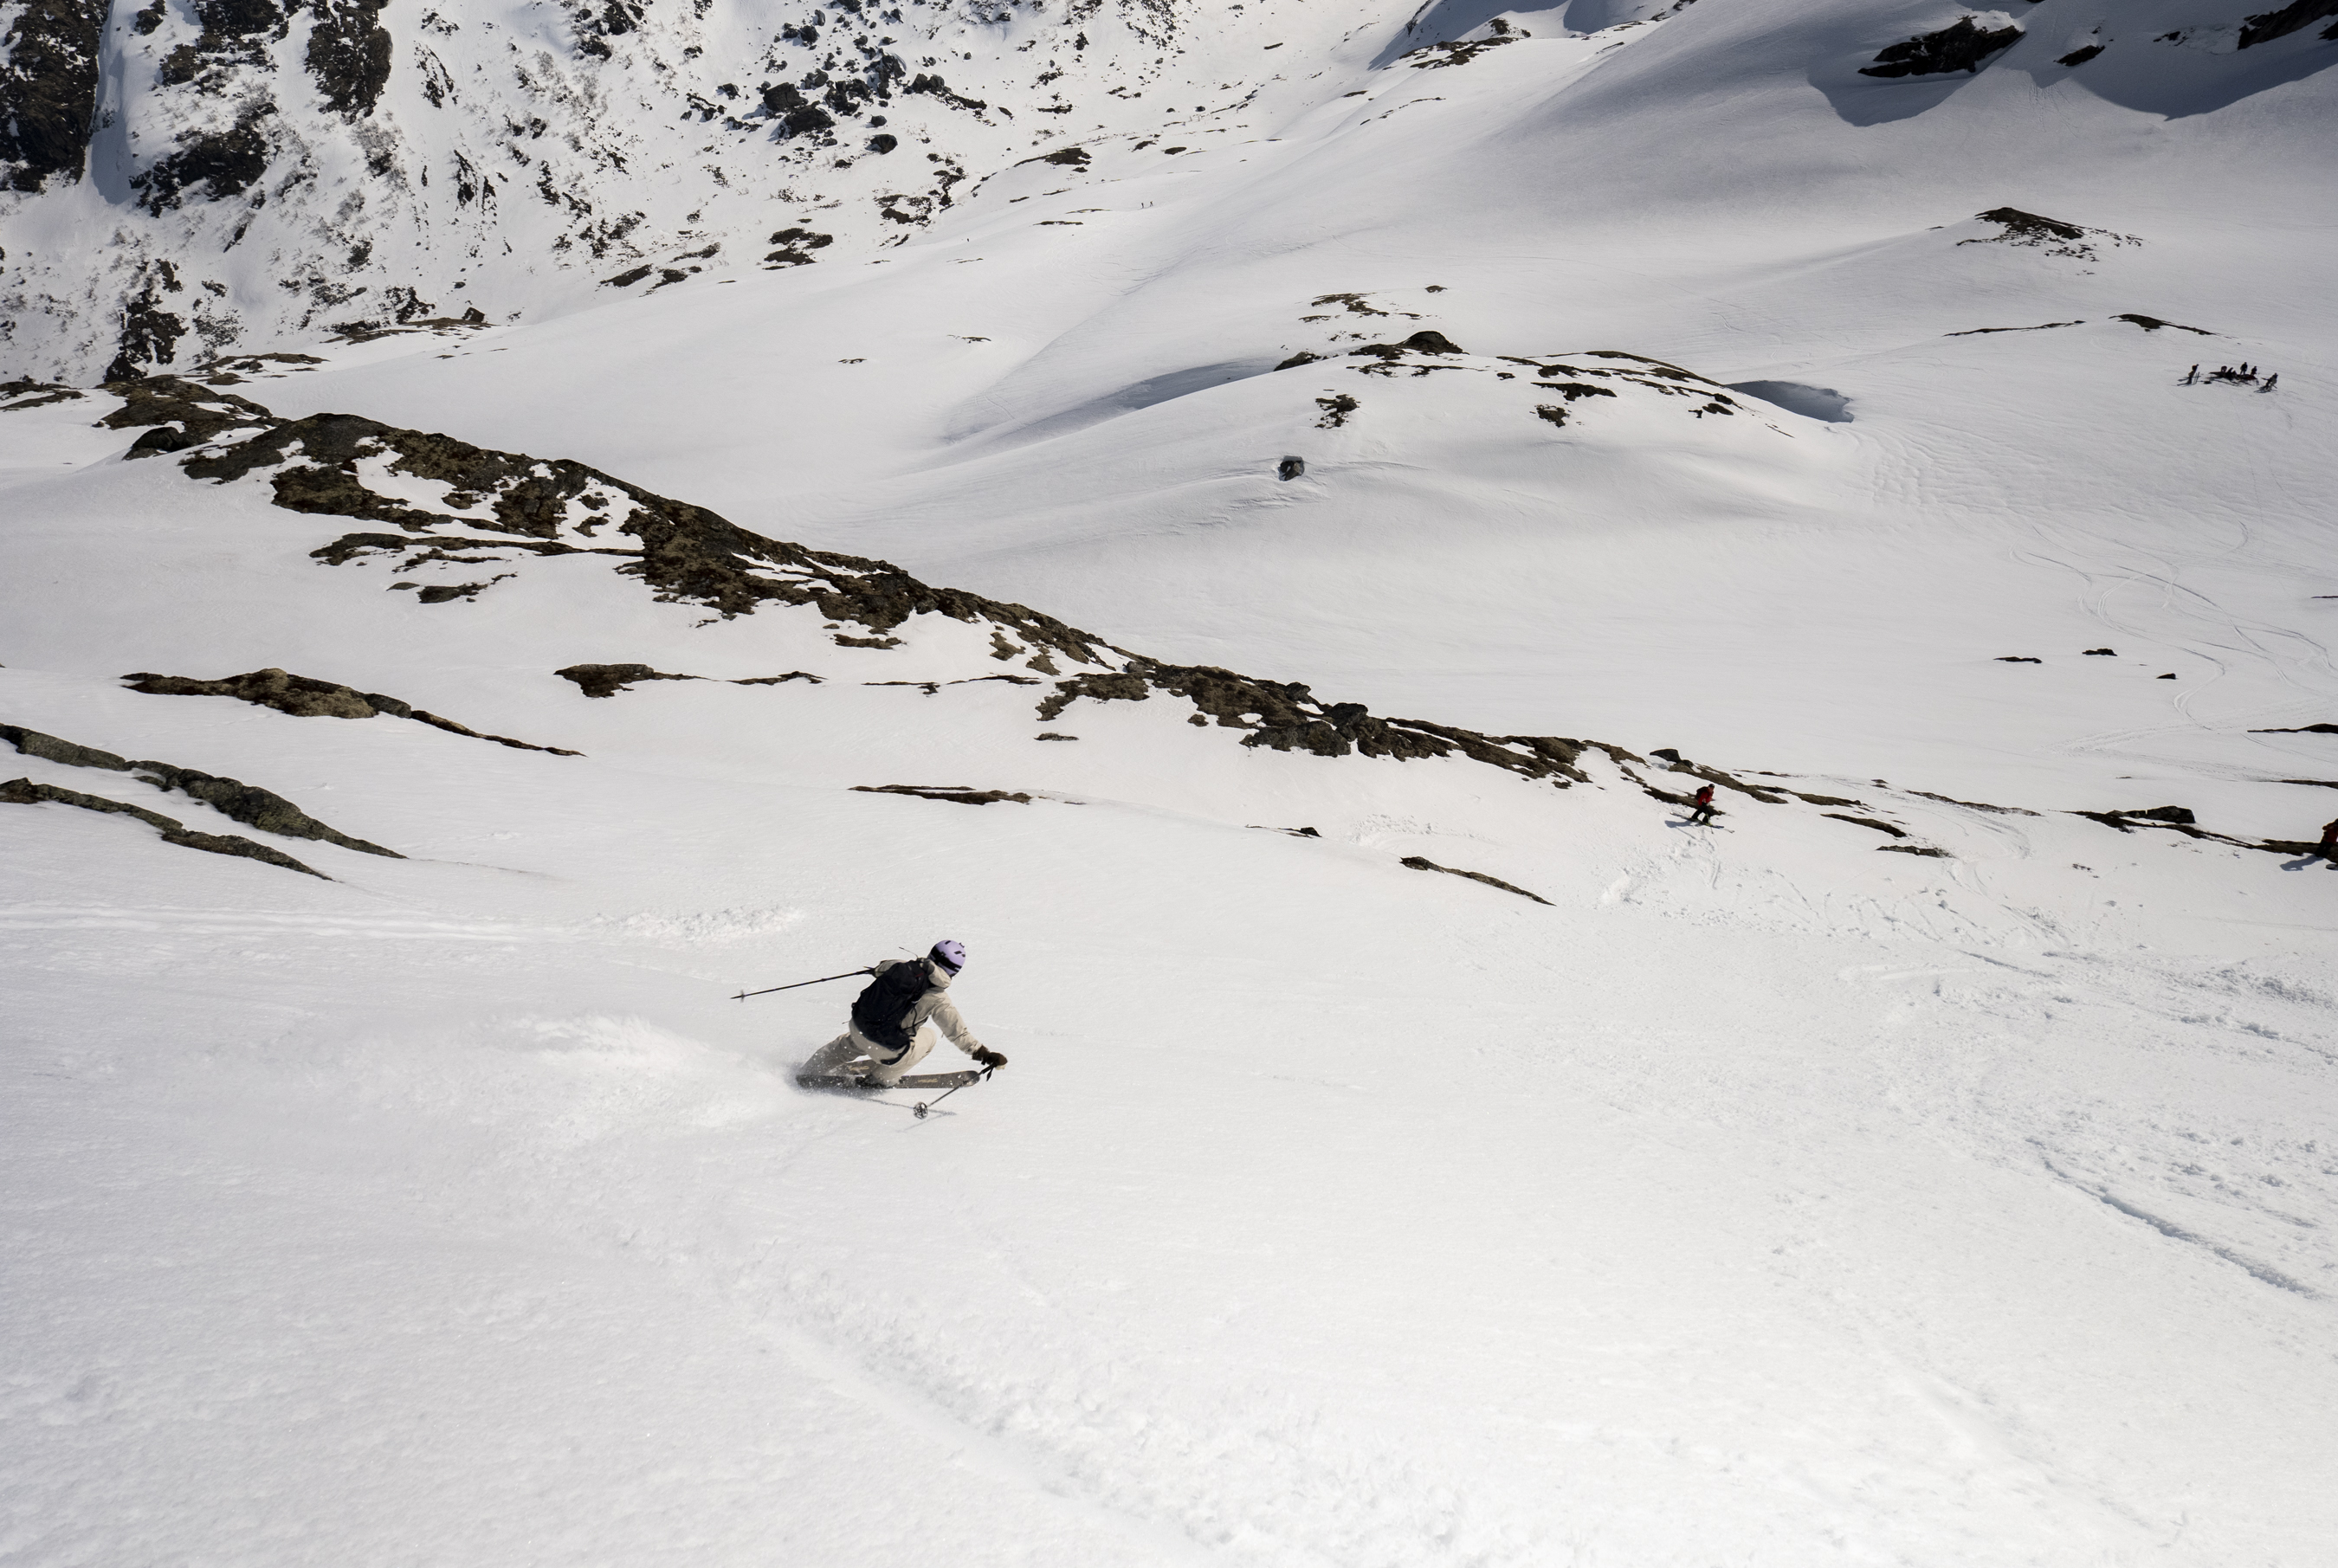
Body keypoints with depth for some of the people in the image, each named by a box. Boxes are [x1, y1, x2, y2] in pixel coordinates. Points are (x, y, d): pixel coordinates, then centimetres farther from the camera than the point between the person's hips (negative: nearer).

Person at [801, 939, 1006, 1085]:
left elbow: (882, 968, 22)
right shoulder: (937, 999, -16)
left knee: (852, 1043, 39)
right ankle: (883, 1078, 27)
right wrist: (983, 1053, -3)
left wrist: (878, 969, 46)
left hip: (857, 1027, 4)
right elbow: (958, 1033, -11)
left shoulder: (900, 967, -3)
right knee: (927, 1036, 23)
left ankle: (813, 1069, 52)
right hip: (887, 1048, -4)